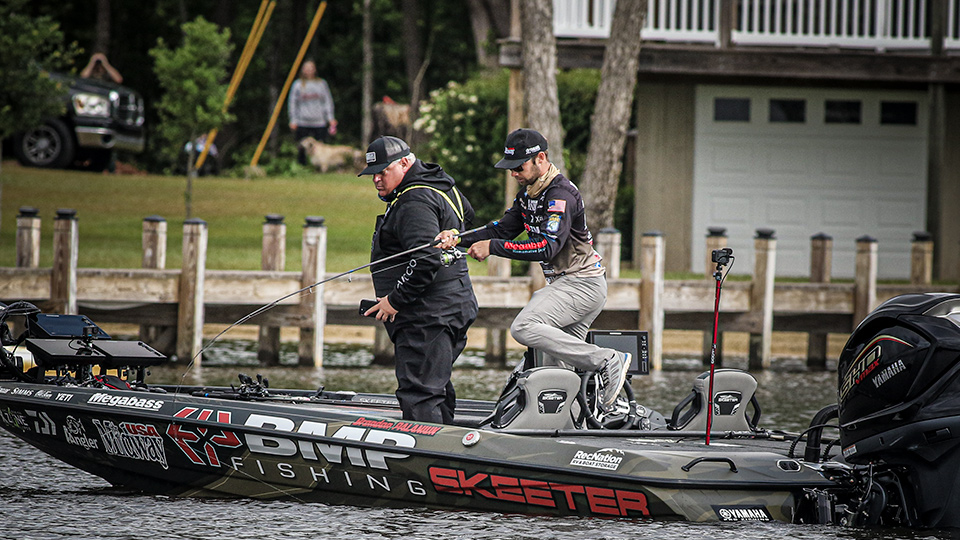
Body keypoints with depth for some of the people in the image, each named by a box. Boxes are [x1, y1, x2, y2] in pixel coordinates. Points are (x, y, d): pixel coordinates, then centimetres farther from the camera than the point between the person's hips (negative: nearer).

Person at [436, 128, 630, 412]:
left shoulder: (561, 194, -19)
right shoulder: (529, 192, 12)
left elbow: (546, 247, -27)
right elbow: (503, 229, 12)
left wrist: (492, 247, -23)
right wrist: (460, 238, -3)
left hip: (582, 285, -10)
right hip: (563, 283, 10)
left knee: (524, 327, -26)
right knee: (555, 368, 8)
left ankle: (607, 362, -24)